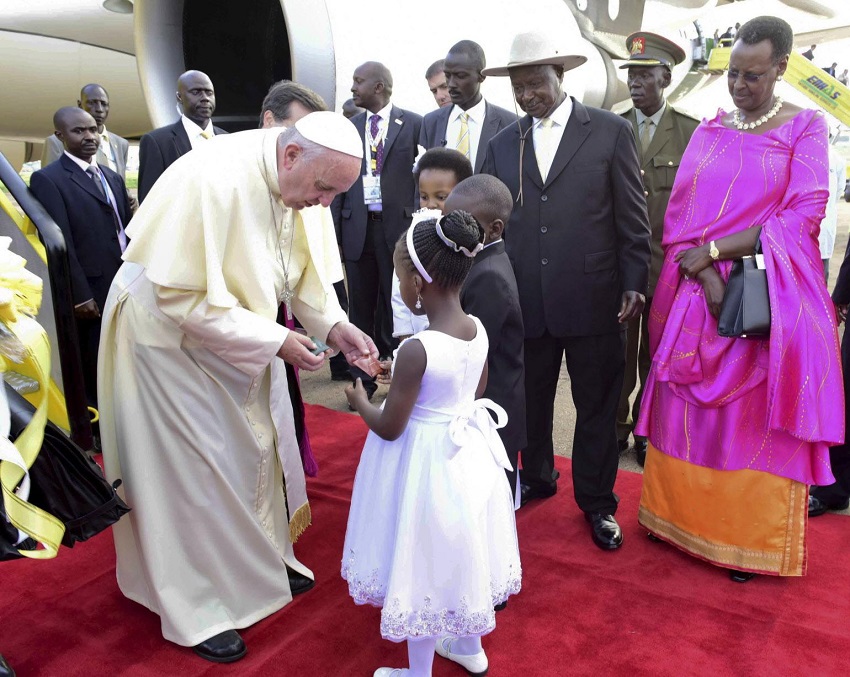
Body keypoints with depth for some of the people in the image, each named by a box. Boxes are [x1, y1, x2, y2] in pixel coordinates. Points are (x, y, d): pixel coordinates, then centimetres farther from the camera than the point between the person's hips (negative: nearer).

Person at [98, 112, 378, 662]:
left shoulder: (301, 181, -11)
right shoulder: (214, 181, -33)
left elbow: (306, 265, 0)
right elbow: (183, 297, -31)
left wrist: (334, 324, -17)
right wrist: (275, 341, -30)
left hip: (242, 328, 7)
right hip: (173, 333, -7)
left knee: (261, 444, 15)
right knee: (194, 465, 2)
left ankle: (263, 559, 37)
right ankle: (199, 607, 20)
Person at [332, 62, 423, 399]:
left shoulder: (413, 124, 0)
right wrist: (335, 229, 5)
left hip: (397, 226, -3)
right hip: (358, 227, 3)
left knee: (396, 305, 5)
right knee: (361, 307, 8)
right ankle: (363, 379, 19)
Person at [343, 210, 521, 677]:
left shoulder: (416, 349, -28)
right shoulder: (478, 329, -7)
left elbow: (389, 429, -20)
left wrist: (359, 400, 0)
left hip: (426, 464, -7)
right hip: (469, 453, 7)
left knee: (424, 562, 12)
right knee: (463, 552, 25)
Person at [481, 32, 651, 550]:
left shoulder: (611, 132, 0)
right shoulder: (503, 144, 9)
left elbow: (633, 217, -1)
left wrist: (634, 283, -6)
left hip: (594, 301, -2)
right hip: (525, 303, 3)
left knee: (597, 406, 10)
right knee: (530, 401, 16)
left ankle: (597, 501, 29)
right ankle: (536, 479, 40)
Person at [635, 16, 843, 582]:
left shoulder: (806, 127, 0)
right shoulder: (709, 131, 9)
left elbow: (803, 216, -10)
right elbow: (678, 212, 2)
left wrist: (711, 251, -14)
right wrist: (707, 277, -13)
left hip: (770, 297, -3)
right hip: (698, 289, 3)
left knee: (756, 417, 4)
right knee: (688, 409, 8)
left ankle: (750, 539, 20)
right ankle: (682, 514, 26)